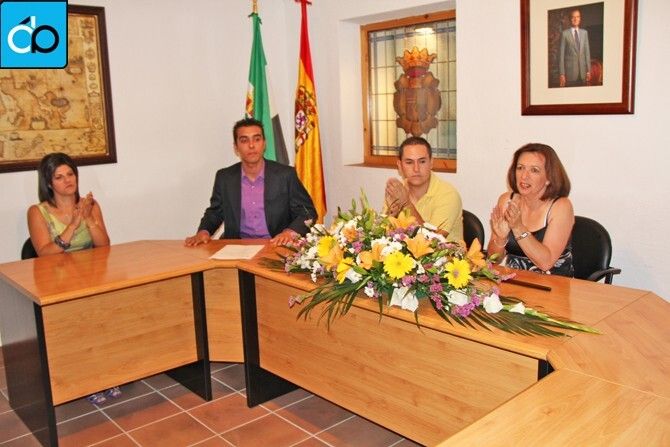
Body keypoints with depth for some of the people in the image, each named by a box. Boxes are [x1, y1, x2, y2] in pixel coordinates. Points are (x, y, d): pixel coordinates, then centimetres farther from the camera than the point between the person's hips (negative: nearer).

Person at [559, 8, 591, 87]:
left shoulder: (584, 32, 12)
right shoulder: (565, 34, 0)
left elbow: (587, 52, 13)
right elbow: (561, 54, -3)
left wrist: (588, 70, 7)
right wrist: (561, 74, -8)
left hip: (583, 72, 4)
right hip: (570, 72, -3)